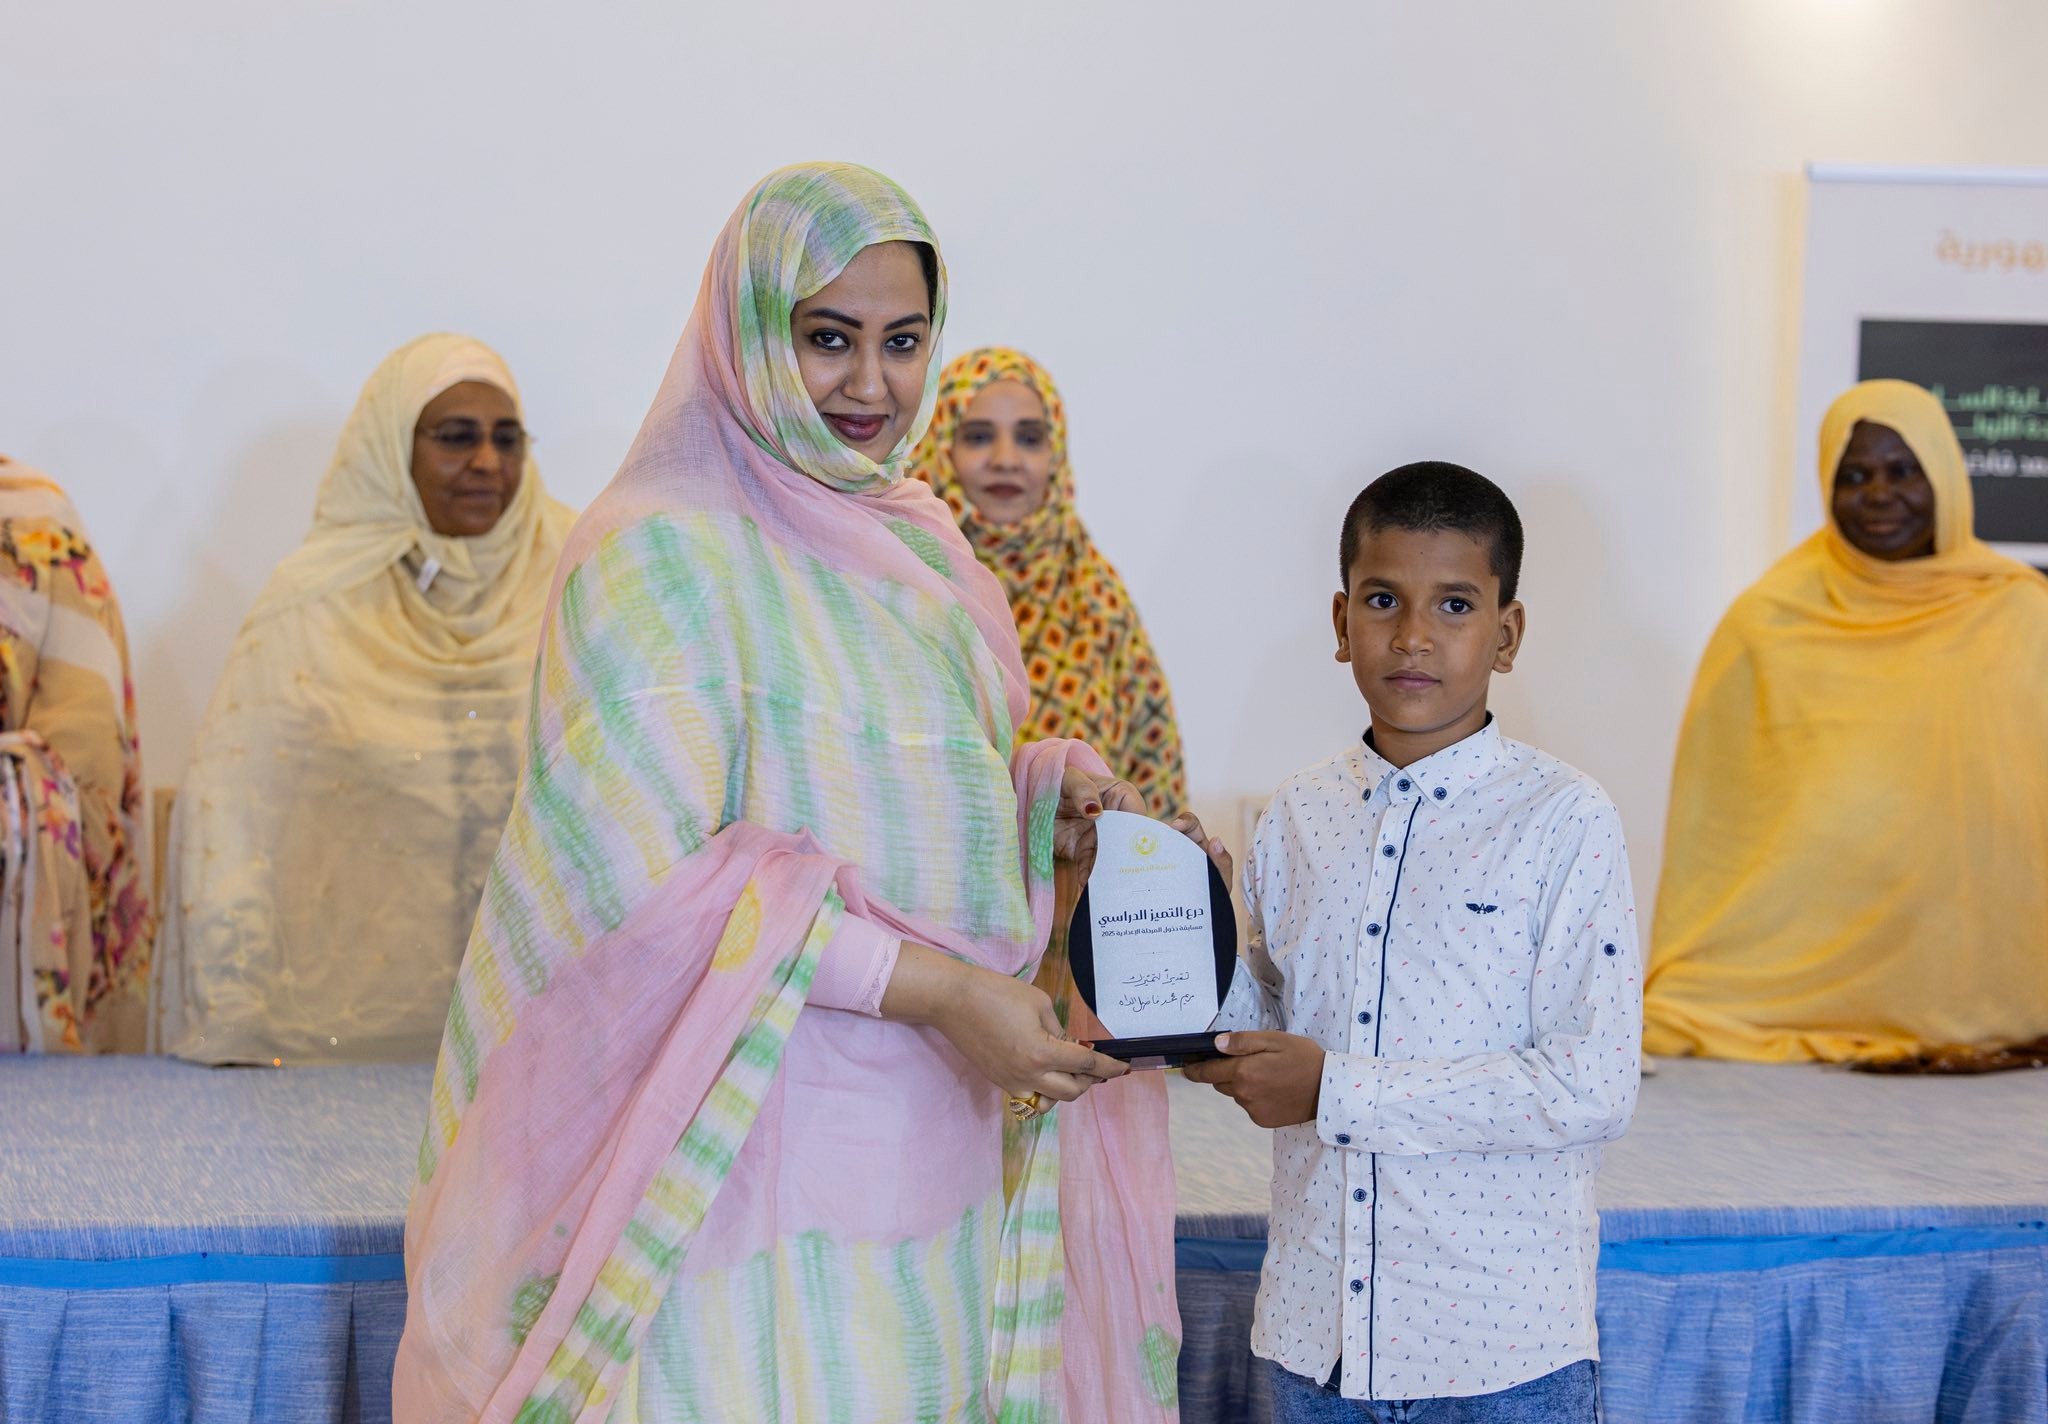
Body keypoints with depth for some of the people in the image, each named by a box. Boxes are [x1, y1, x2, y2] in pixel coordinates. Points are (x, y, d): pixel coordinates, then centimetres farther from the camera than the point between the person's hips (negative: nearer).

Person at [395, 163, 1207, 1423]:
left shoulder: (917, 542, 14)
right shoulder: (660, 550, -11)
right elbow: (649, 880, -18)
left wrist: (1048, 797, 0)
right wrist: (926, 986, -22)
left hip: (924, 1153, 7)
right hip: (748, 1155, -7)